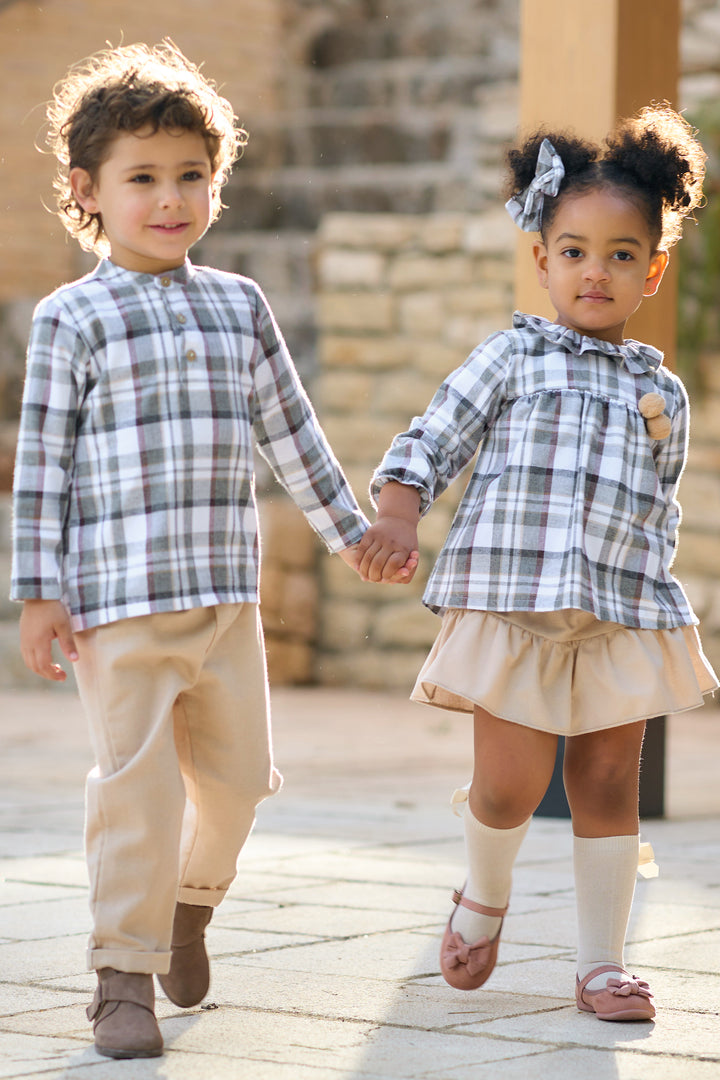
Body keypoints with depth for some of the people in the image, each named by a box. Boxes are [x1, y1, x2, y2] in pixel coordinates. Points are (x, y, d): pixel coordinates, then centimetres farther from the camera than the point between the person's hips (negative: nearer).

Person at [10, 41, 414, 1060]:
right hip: (118, 598, -5)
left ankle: (189, 901, 36)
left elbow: (291, 430, 19)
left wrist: (352, 530, 21)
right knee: (137, 784, -6)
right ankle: (126, 975, 5)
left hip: (225, 591, 5)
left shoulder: (240, 306, 11)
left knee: (238, 772, 9)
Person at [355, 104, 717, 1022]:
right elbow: (431, 441, 2)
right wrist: (397, 514, -15)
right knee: (511, 785, -6)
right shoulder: (514, 355, 5)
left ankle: (602, 963, 13)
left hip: (626, 617, 3)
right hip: (512, 602, -3)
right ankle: (483, 898, 25)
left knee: (607, 789, 4)